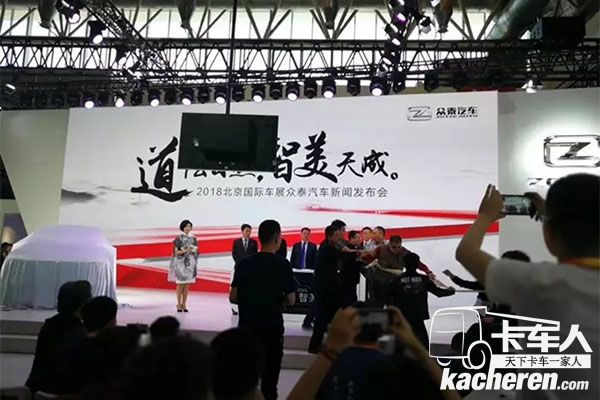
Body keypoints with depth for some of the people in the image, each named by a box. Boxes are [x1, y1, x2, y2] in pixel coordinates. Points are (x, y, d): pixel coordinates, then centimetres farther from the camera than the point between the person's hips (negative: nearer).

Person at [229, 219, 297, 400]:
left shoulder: (244, 263, -1)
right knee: (269, 378, 8)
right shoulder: (282, 265, -9)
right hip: (272, 327, -3)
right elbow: (291, 300, -6)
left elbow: (233, 298, -1)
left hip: (246, 326, 3)